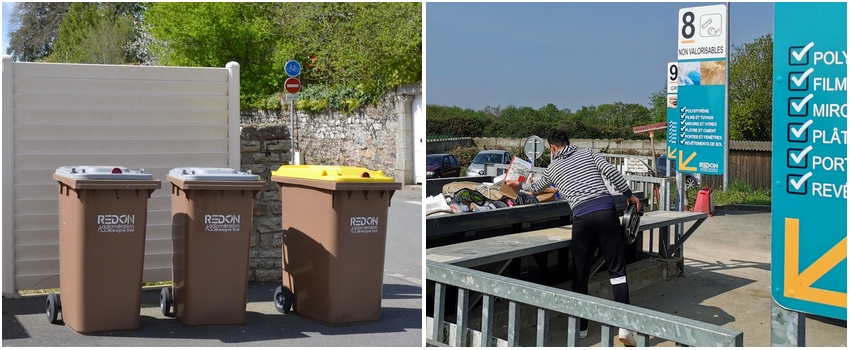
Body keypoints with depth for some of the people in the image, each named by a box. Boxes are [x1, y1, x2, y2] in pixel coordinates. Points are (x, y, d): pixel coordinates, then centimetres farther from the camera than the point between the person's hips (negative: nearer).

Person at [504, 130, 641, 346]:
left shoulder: (552, 168, 20)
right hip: (606, 211, 0)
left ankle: (580, 327, 20)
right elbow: (611, 171, 2)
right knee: (616, 269, 2)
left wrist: (519, 185, 59)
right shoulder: (588, 154, 17)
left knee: (580, 274, 13)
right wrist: (629, 194, 13)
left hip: (582, 218, 0)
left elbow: (536, 187, 39)